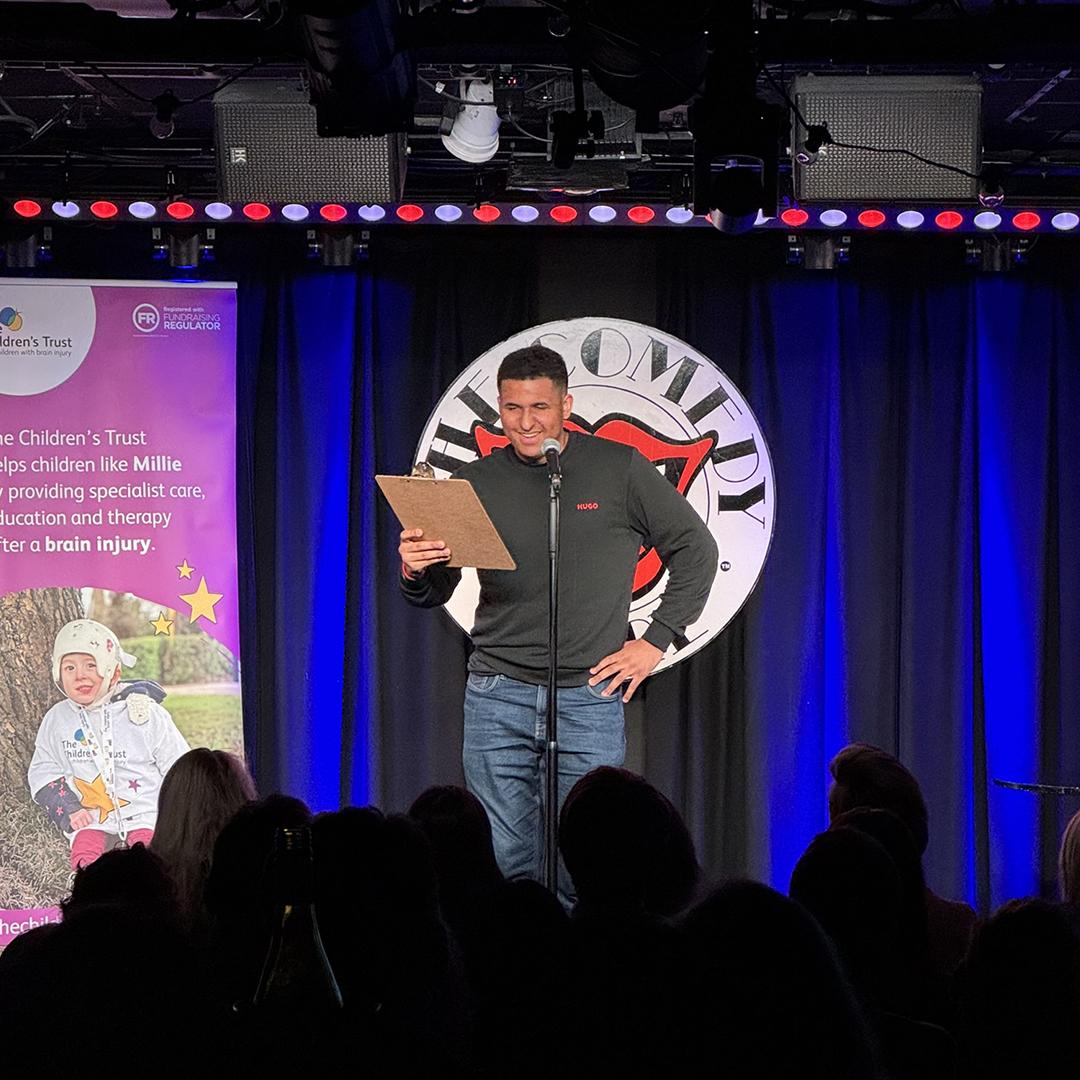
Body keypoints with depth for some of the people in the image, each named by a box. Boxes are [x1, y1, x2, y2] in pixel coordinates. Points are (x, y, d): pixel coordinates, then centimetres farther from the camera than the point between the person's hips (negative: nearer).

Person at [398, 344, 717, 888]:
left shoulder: (620, 469, 2)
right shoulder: (478, 482, 6)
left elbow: (696, 550, 10)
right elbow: (434, 593, 10)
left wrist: (655, 641, 3)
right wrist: (414, 571, -13)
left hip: (590, 698, -1)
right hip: (498, 700, 1)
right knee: (505, 866, 0)